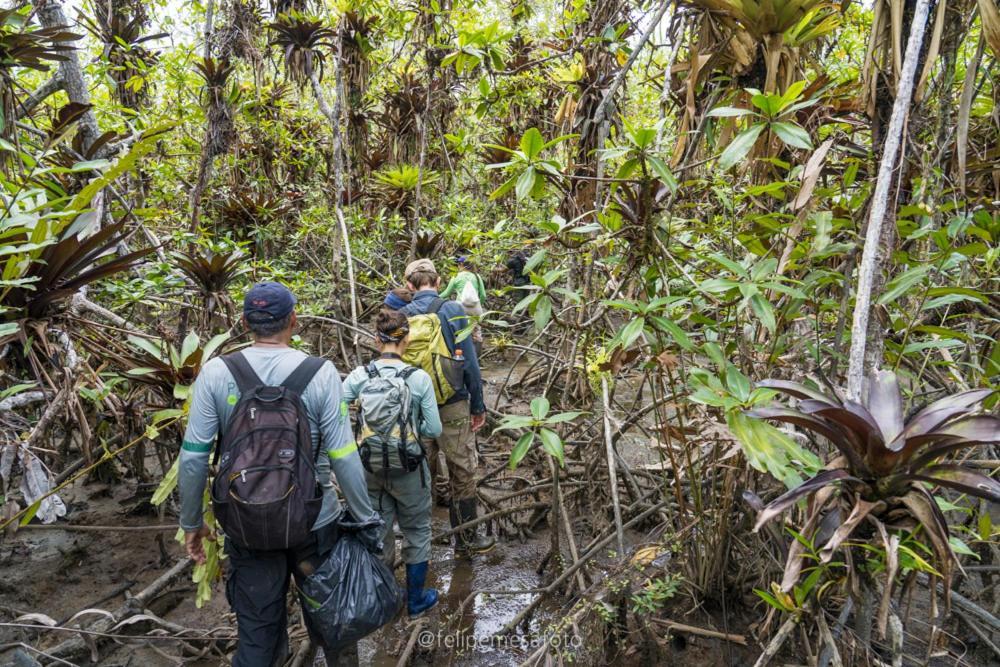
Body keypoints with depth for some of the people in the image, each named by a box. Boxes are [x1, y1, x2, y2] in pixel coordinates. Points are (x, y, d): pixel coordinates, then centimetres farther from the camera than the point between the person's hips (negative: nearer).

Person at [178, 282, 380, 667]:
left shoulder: (215, 374, -8)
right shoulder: (320, 373, -13)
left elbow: (193, 457, -7)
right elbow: (343, 458, -14)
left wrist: (191, 522, 7)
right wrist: (366, 519, -4)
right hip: (314, 521, -1)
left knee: (256, 634, 16)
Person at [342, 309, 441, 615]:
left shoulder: (359, 376, -10)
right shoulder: (419, 378, -15)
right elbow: (434, 430, -13)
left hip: (371, 467, 2)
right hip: (408, 469, -2)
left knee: (378, 532, 21)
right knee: (416, 532, 19)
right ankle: (416, 598, 32)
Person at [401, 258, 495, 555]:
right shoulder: (452, 311, -9)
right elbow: (469, 362, -9)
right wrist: (478, 406, 0)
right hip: (452, 406, -3)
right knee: (462, 473, 9)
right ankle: (466, 539, 19)